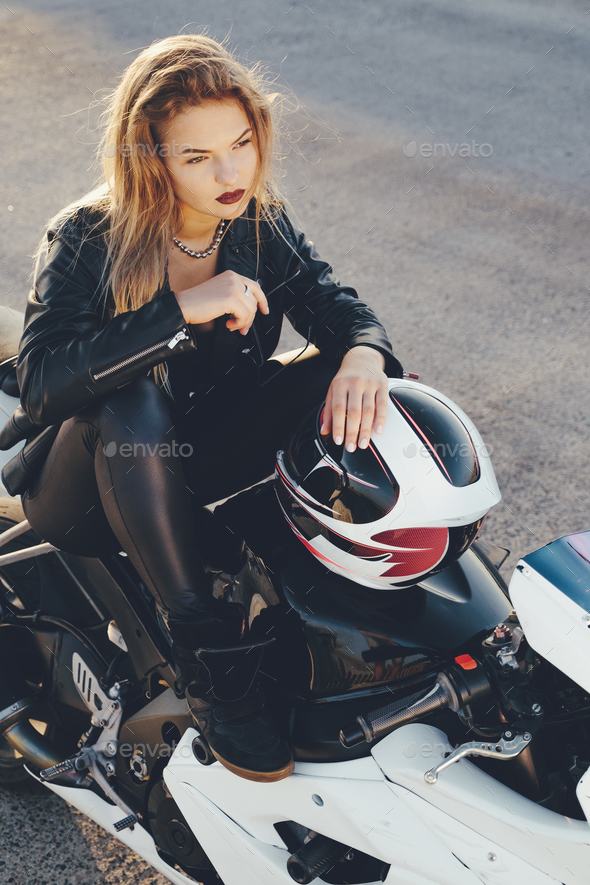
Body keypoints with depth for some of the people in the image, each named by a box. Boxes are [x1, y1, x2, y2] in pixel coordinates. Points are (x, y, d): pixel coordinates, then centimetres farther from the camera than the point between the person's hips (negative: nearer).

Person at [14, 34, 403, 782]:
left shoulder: (261, 225, -5)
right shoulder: (87, 240, -19)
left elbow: (340, 309, -8)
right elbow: (38, 382, -31)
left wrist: (365, 355, -34)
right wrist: (181, 310, -40)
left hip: (198, 459, 4)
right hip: (92, 491, -4)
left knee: (335, 375, -19)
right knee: (132, 406, -39)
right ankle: (205, 652, -32)